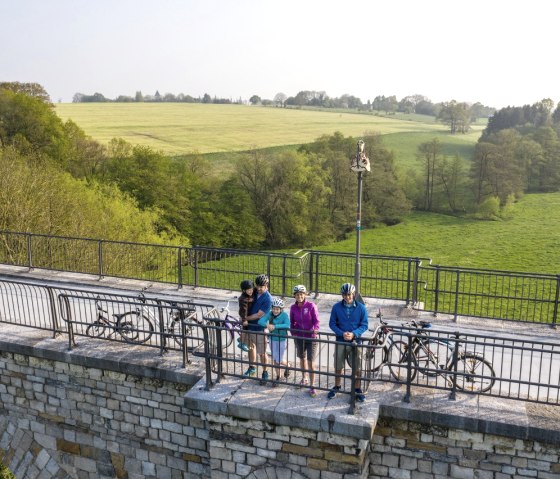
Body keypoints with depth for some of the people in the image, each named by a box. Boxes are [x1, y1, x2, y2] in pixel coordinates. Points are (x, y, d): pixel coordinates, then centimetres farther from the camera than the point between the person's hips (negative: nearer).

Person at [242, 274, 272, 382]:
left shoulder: (267, 299, -20)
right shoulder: (255, 293, 0)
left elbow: (258, 315, -19)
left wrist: (245, 318, -11)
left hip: (259, 328, -7)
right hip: (250, 326, 7)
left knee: (262, 352, 4)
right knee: (251, 347, 21)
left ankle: (265, 372, 21)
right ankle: (252, 368, 40)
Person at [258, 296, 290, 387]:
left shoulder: (284, 315, -20)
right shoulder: (270, 314, -10)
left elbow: (287, 325, -36)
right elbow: (260, 321, -19)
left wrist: (275, 326, -43)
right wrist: (267, 325, -39)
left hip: (282, 340, -4)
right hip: (272, 339, 4)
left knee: (279, 360, 1)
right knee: (275, 360, 15)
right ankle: (278, 376, 32)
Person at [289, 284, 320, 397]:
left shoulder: (311, 306, -13)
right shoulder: (293, 308, -2)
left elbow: (316, 320, -13)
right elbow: (292, 322, 9)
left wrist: (316, 329, -31)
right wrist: (293, 333, -1)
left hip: (311, 337, -4)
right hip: (299, 337, 4)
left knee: (311, 362, -6)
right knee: (302, 358, 20)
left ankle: (312, 386, 3)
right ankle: (304, 378, 42)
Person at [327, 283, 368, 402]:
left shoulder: (361, 308, -7)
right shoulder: (336, 307, -5)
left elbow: (364, 325, -4)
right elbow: (332, 323, -1)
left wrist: (353, 334, -20)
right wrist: (342, 333, -17)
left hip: (355, 341, -1)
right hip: (340, 341, 1)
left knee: (358, 367, 4)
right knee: (338, 366, 12)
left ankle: (357, 389, 23)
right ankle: (336, 387, 33)